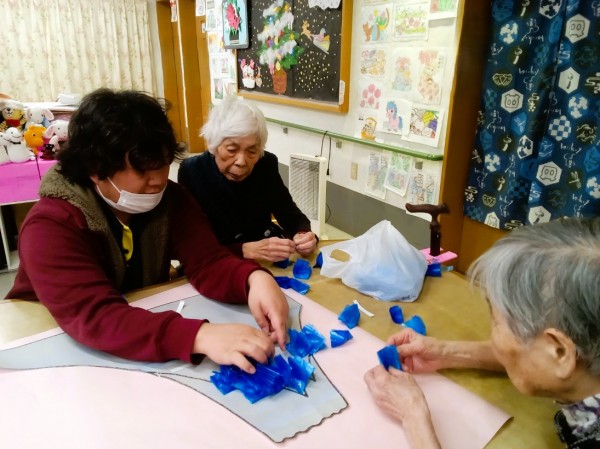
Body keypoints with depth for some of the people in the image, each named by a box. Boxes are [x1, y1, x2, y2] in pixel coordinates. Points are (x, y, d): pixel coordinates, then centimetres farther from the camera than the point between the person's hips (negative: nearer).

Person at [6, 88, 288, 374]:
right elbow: (94, 317, -35)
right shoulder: (50, 226, -23)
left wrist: (254, 278, -38)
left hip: (144, 321, 5)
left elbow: (208, 262, -17)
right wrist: (201, 336, -48)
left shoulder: (169, 199, -8)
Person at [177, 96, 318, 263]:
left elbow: (290, 214, -2)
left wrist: (303, 234, -24)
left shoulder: (266, 164, -9)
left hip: (267, 260, 3)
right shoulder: (192, 172, -17)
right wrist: (247, 250, -35)